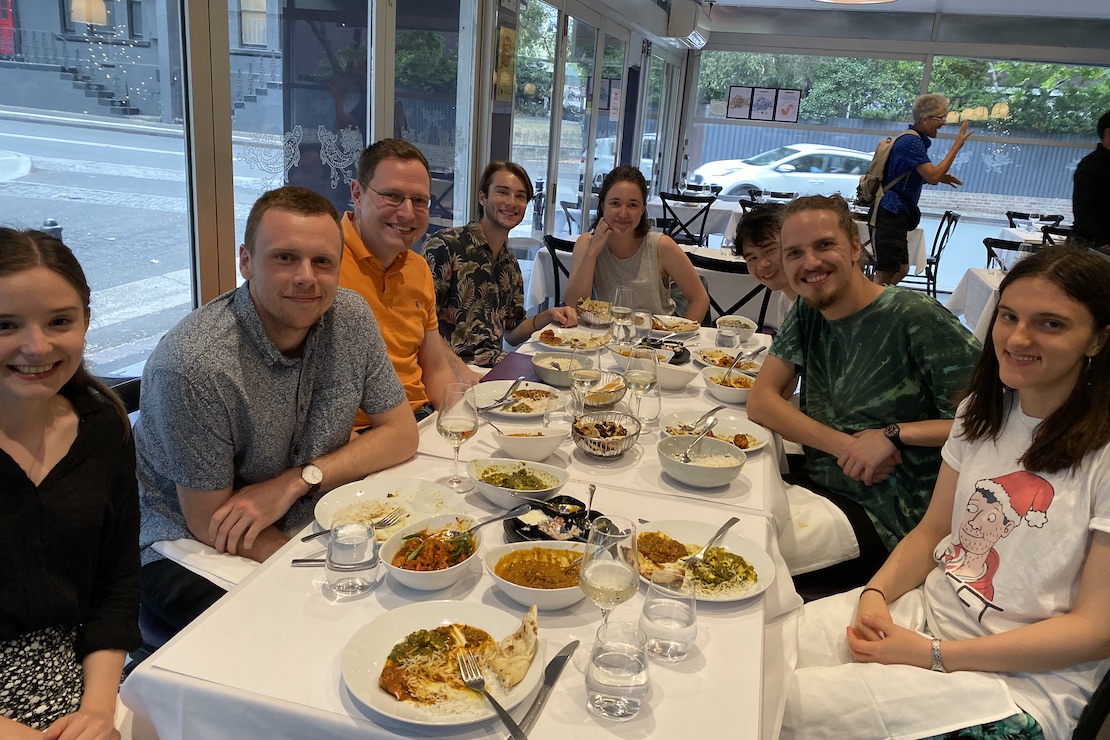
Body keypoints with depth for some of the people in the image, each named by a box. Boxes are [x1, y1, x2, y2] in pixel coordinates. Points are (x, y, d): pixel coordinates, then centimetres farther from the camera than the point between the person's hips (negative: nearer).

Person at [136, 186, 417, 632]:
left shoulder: (351, 317, -8)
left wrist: (298, 480, -18)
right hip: (193, 555, -5)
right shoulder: (193, 364, -25)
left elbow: (402, 434, -3)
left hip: (306, 525, 5)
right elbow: (211, 525, -17)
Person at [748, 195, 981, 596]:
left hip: (882, 514, -7)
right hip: (813, 484, 7)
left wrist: (896, 435, -23)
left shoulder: (917, 318, -15)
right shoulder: (806, 314, 6)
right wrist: (844, 446, -13)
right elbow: (761, 400, -1)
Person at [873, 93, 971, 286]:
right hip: (891, 214, -11)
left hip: (896, 214, 11)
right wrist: (956, 146, -16)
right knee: (886, 275, -11)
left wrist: (940, 177, 14)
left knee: (901, 270, 16)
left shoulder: (914, 139, 19)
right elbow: (933, 177, -23)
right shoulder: (912, 141, -15)